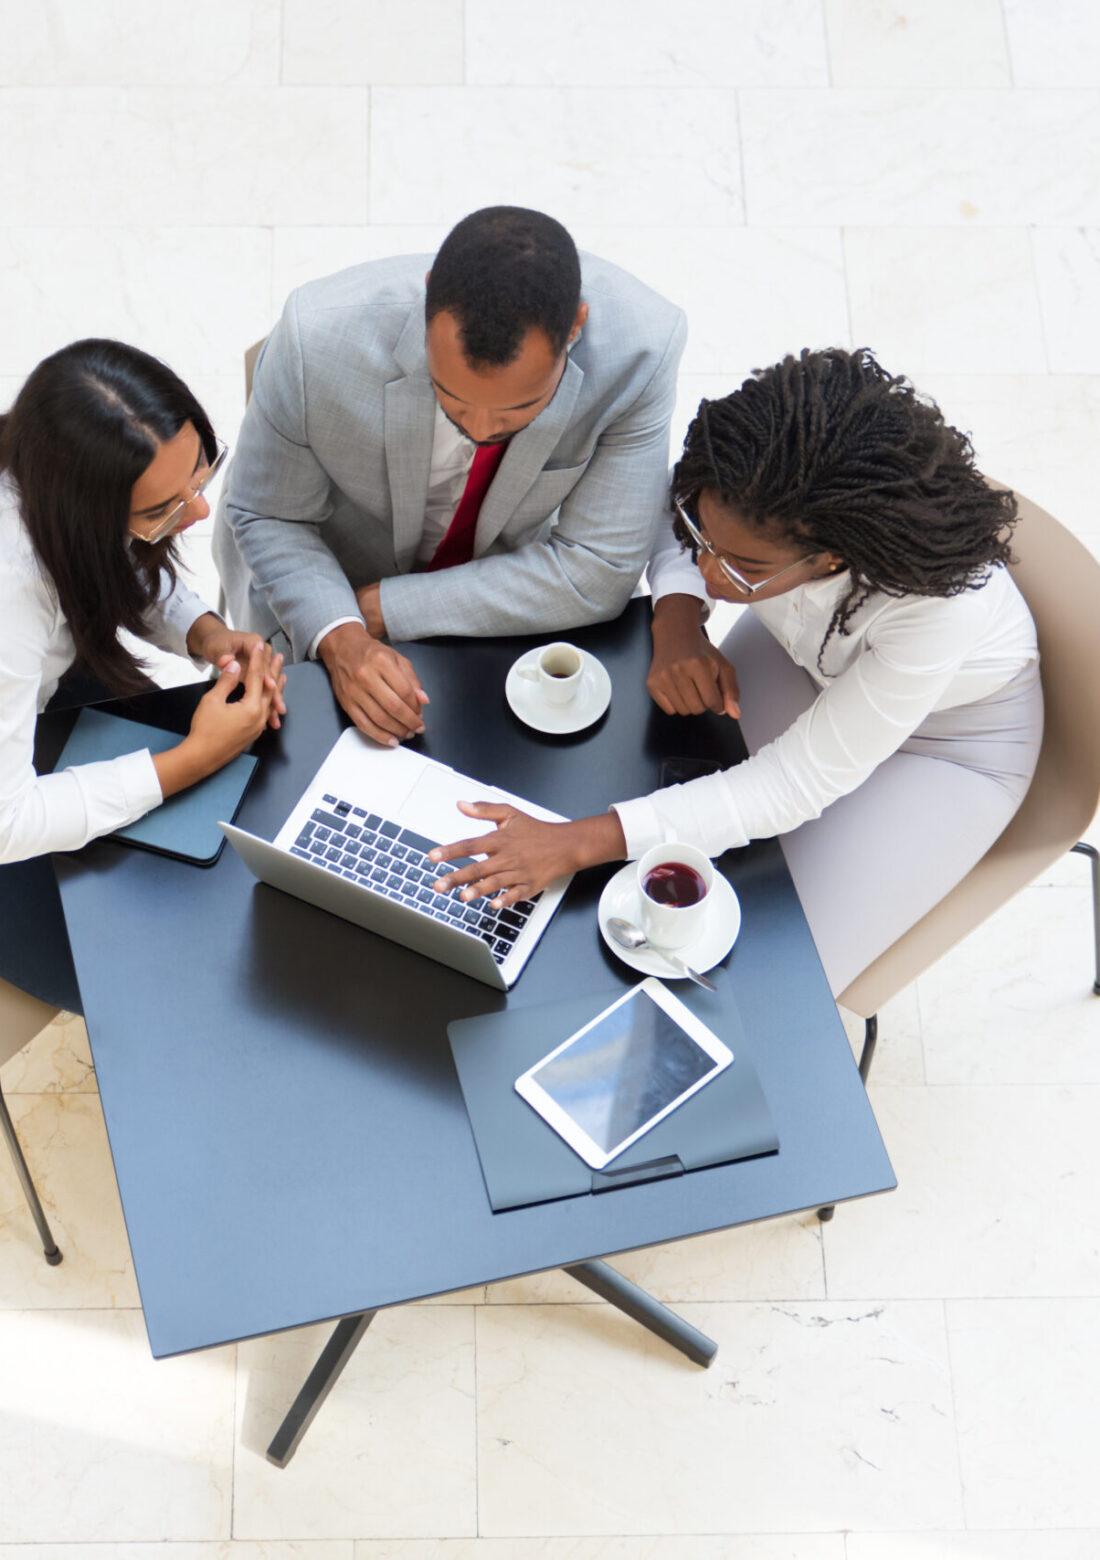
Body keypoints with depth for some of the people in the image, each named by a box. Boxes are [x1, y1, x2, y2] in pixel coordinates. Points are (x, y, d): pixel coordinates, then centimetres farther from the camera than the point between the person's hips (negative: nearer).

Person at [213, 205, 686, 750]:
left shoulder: (641, 347, -34)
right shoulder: (317, 337, -35)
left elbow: (595, 574, -27)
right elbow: (268, 518, -16)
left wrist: (381, 608, -28)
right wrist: (340, 638, -37)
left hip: (499, 581, 2)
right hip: (326, 576, -1)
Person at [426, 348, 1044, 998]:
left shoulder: (936, 610, -44)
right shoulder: (760, 508, -33)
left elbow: (795, 786, -37)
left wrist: (577, 842, -42)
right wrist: (677, 623, -29)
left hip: (953, 737, -4)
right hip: (805, 651, 5)